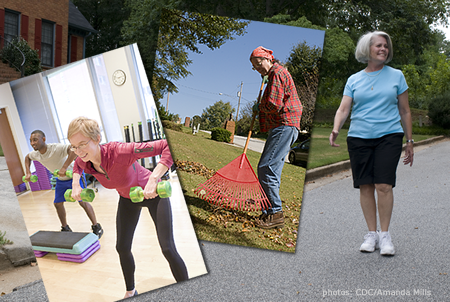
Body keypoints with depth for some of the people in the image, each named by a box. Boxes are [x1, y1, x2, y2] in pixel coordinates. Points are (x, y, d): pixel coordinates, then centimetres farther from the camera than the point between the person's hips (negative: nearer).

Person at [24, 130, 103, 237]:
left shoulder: (56, 148, -35)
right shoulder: (35, 154, -10)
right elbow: (27, 157, 16)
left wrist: (64, 167, -54)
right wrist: (28, 173, 2)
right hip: (61, 180, 7)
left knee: (82, 201, -10)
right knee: (58, 203, 9)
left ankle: (97, 228, 2)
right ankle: (65, 229, 27)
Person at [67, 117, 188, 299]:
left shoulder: (120, 151, -41)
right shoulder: (85, 161, -21)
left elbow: (169, 146, -47)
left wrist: (153, 179, -54)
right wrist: (75, 184, -7)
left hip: (153, 193, -6)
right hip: (127, 198, 6)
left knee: (167, 248, -8)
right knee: (122, 247, 11)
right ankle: (130, 291, 37)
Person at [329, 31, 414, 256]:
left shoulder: (396, 76, 10)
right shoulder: (354, 80, 11)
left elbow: (405, 111, 13)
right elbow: (343, 109, 3)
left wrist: (409, 141, 11)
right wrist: (336, 130, -17)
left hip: (389, 136, -1)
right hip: (358, 138, 1)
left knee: (384, 185, -12)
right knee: (365, 186, 2)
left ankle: (385, 235, 3)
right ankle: (371, 234, 14)